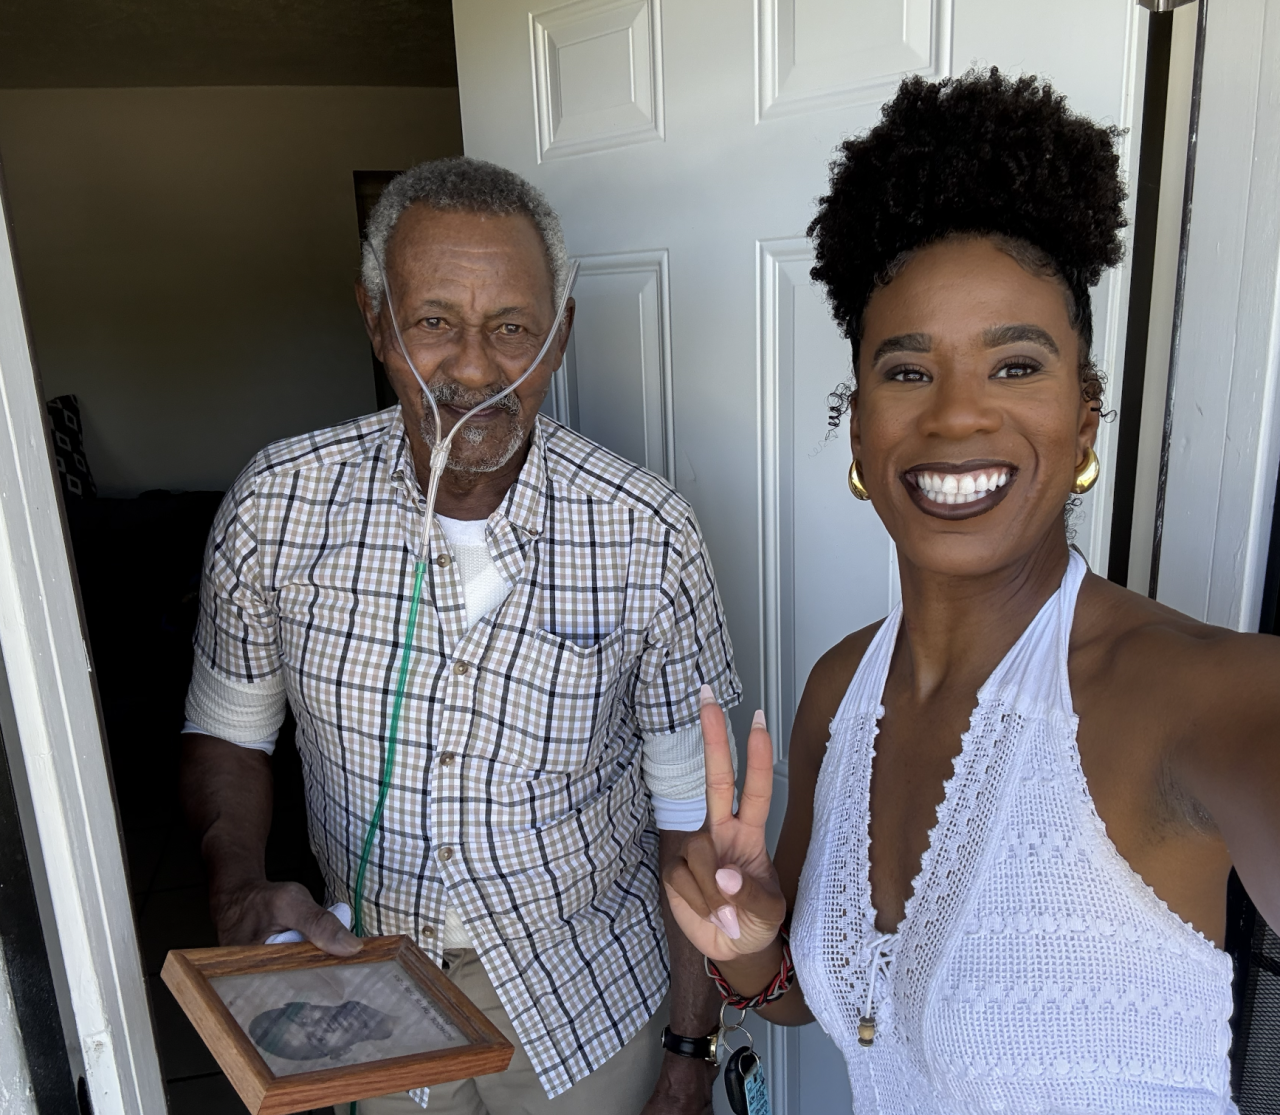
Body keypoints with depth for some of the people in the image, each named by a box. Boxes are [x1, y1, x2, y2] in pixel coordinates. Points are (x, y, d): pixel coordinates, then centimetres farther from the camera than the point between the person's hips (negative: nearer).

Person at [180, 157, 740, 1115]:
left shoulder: (647, 538, -21)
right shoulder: (278, 503, -16)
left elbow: (690, 807, -11)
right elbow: (226, 729, 0)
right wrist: (242, 893, -18)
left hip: (586, 998, -1)